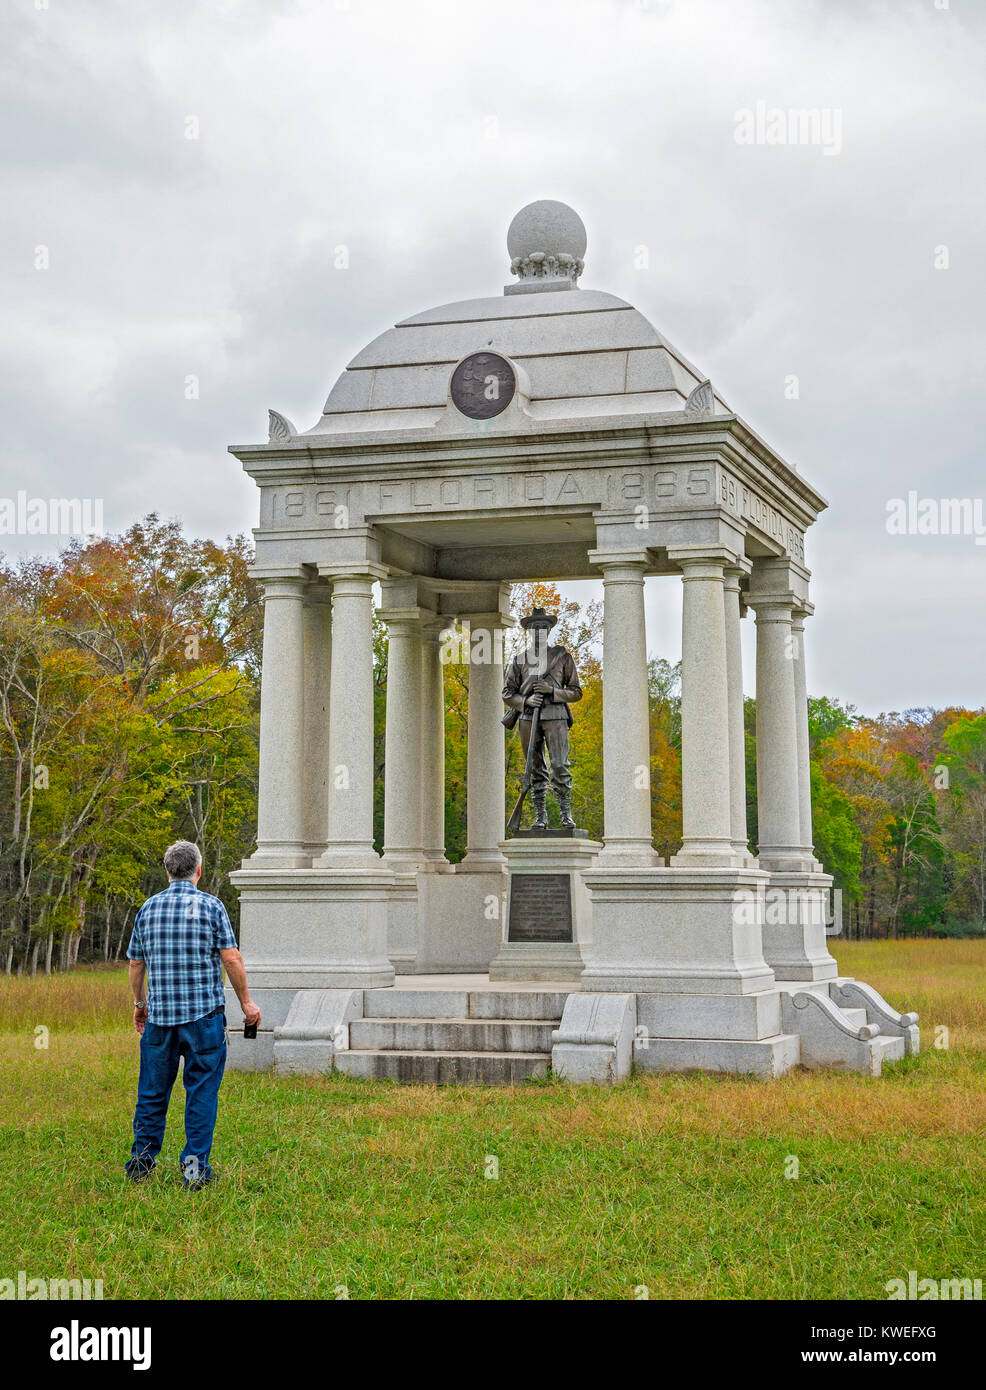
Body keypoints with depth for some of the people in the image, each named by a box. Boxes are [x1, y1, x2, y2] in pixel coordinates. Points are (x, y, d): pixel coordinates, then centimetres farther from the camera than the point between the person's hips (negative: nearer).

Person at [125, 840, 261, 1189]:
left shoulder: (149, 908, 7)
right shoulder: (210, 906, -4)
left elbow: (135, 963, 13)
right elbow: (231, 958, -8)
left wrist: (139, 1003, 27)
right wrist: (246, 1001, 3)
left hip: (159, 1014, 3)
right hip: (204, 1012, -3)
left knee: (153, 1089, 13)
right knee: (201, 1090, 2)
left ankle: (142, 1157, 17)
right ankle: (195, 1164, -1)